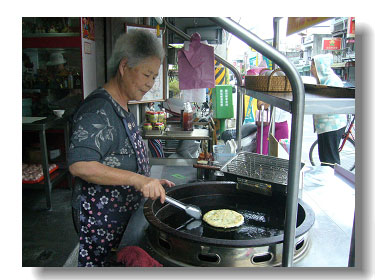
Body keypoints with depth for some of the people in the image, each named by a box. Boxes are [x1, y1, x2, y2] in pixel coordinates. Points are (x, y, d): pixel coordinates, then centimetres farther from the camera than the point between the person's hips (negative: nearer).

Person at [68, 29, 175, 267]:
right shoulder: (98, 111, -21)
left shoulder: (124, 108, 11)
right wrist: (137, 179, -34)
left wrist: (151, 182, 10)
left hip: (127, 217, 9)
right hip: (103, 223, -9)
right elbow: (80, 165, -33)